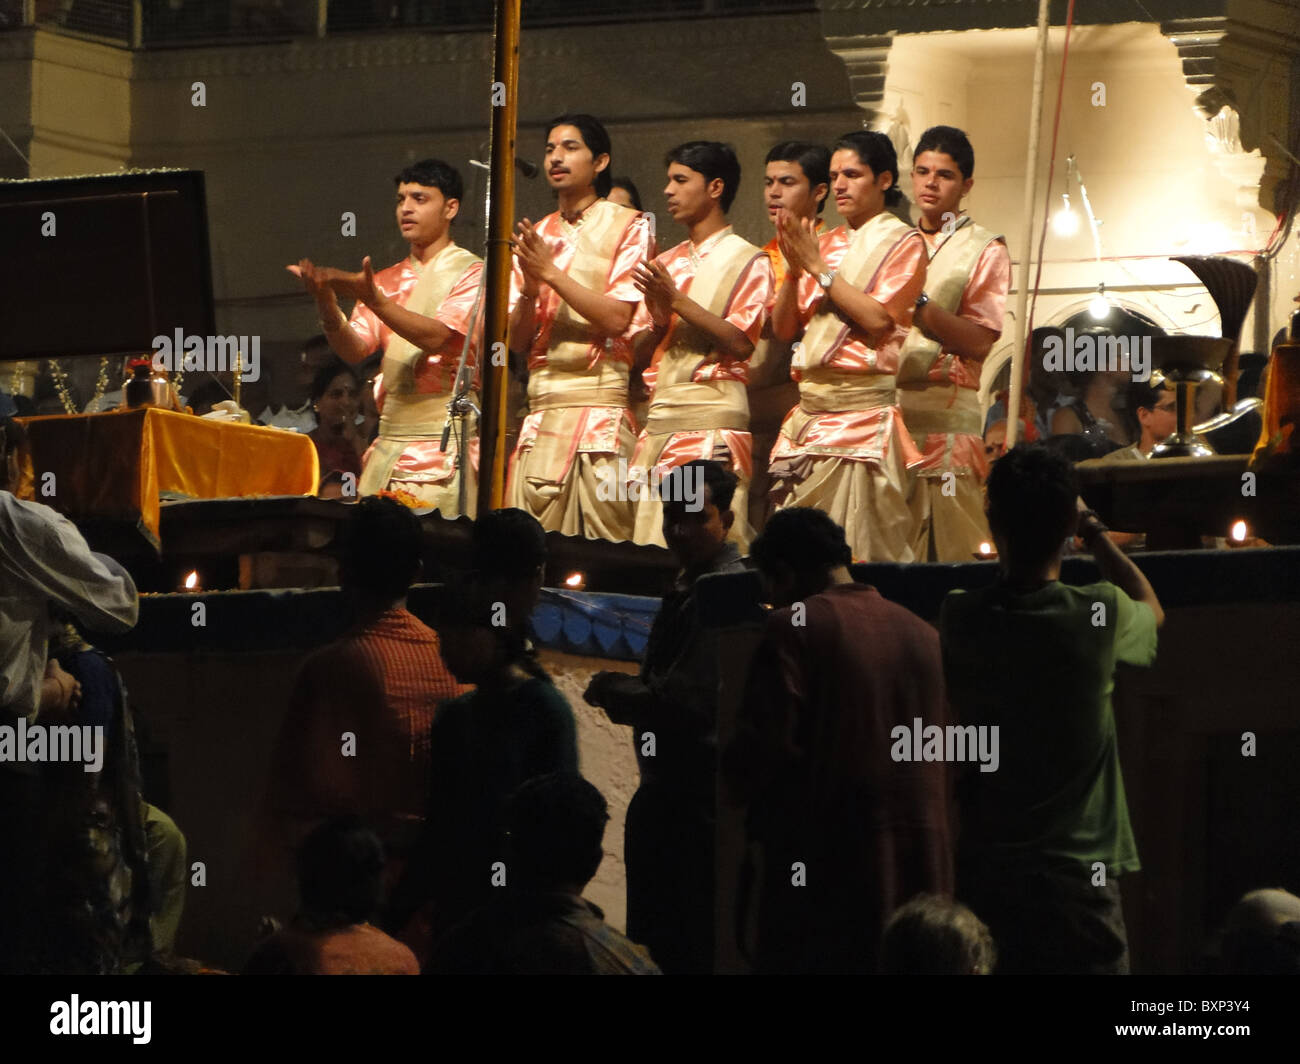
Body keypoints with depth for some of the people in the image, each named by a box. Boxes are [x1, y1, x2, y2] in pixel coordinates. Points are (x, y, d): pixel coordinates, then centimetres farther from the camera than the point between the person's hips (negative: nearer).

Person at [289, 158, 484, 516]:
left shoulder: (471, 273, 0)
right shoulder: (389, 280, 18)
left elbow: (435, 336, -17)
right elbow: (354, 350, 6)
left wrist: (372, 299, -28)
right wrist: (328, 306, -14)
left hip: (443, 446, -6)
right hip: (388, 443, 6)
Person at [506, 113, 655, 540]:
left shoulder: (628, 227, 3)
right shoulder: (535, 236, 18)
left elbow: (618, 317, -9)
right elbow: (516, 341, 13)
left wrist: (551, 273, -10)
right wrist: (530, 291, -6)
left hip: (600, 399, -5)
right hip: (542, 405, 5)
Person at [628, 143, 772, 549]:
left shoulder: (746, 261, 1)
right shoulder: (668, 263, 19)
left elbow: (740, 342, -10)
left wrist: (676, 300, -12)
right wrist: (658, 315, -4)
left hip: (713, 417, -6)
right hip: (660, 416, 6)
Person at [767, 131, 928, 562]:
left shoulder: (902, 243, 1)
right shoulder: (827, 244, 18)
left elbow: (877, 319, -13)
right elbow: (783, 327, 14)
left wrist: (818, 267, -8)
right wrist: (795, 269, -2)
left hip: (862, 408, -6)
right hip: (810, 409, 6)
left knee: (859, 550, -10)